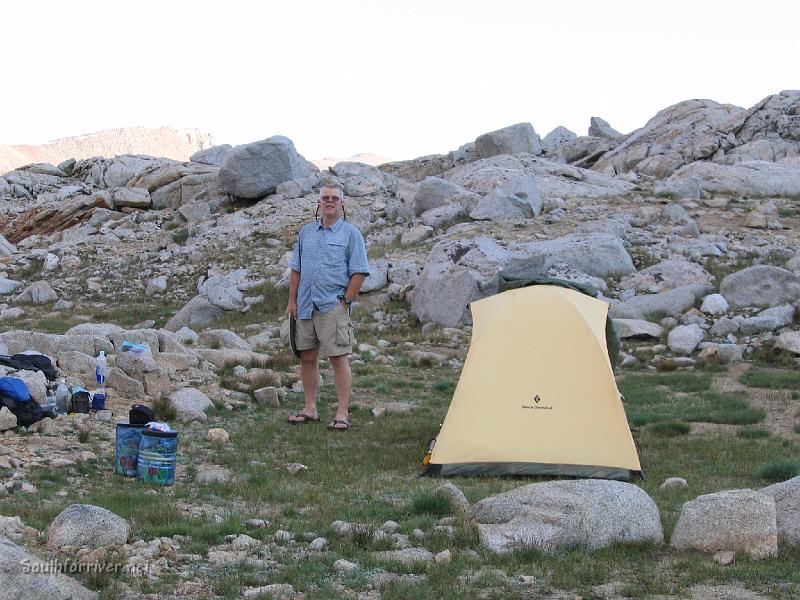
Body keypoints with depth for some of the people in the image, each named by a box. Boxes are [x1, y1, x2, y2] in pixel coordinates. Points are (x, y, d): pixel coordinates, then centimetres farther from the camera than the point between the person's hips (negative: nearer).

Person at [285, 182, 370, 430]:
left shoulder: (351, 233, -1)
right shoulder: (306, 231, 14)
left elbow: (359, 272, -5)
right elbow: (296, 269, 17)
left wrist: (345, 301, -10)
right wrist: (292, 301, 10)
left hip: (333, 306, -5)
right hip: (306, 306, 5)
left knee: (338, 359, -6)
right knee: (307, 358, 9)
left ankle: (342, 413, -4)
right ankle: (310, 408, 19)